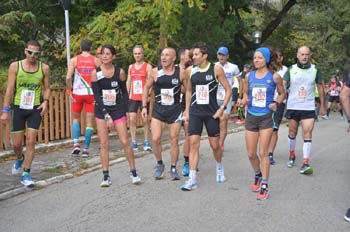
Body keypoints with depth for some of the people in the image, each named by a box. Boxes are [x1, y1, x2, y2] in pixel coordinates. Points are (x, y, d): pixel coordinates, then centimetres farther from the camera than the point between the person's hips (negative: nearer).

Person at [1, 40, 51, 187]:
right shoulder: (15, 66, -3)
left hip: (35, 109, 0)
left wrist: (45, 101, -11)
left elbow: (47, 88, 9)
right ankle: (19, 159, 41)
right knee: (17, 143, 6)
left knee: (31, 142, -4)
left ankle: (26, 175, 7)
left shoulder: (44, 68, -1)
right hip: (18, 108, 0)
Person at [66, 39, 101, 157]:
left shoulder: (74, 60, 1)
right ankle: (85, 149, 5)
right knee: (89, 121, 6)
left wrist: (69, 91, 6)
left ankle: (76, 143, 1)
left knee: (76, 118, 18)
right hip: (92, 93, 0)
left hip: (78, 93, 0)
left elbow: (68, 78, -8)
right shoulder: (96, 60, 1)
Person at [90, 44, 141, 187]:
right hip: (101, 111, 0)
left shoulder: (120, 72, -3)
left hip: (118, 110, 0)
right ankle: (106, 176, 8)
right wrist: (106, 115, -15)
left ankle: (133, 172, 11)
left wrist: (125, 111, 0)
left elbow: (124, 92, 5)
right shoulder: (95, 73, -5)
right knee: (104, 143, 0)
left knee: (125, 142, -3)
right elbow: (97, 96, -8)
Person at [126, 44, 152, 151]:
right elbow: (128, 82, 16)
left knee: (145, 119, 0)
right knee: (132, 119, -2)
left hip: (144, 97, -4)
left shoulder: (148, 66, 0)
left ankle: (146, 142, 9)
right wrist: (127, 94, 8)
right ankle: (133, 142, 4)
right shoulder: (131, 67, 13)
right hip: (133, 97, 4)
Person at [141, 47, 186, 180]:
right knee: (155, 139, -9)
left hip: (175, 110, 0)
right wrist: (144, 106, 4)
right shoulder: (155, 72, -3)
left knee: (174, 140, 4)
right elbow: (146, 87, 9)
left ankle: (173, 169, 19)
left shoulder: (180, 72, -5)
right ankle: (159, 164, 16)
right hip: (158, 110, 0)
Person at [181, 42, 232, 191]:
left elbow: (228, 89, -2)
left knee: (215, 145, 7)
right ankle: (192, 179, -5)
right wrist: (187, 111, 10)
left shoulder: (216, 69, -7)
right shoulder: (190, 70, 2)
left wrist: (222, 108, -11)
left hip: (212, 113, -2)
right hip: (195, 113, 2)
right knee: (193, 144, -7)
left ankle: (219, 167, 38)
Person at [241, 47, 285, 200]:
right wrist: (245, 100, -6)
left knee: (263, 153, -6)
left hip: (266, 117, -3)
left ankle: (264, 186, 2)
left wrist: (276, 103, -11)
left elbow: (282, 94, 7)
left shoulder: (274, 76, -5)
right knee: (251, 154, 9)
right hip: (251, 117, 4)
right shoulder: (249, 76, 3)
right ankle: (258, 175, 37)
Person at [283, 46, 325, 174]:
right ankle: (292, 156, 34)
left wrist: (322, 106, 12)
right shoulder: (291, 70, 0)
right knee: (292, 133, 13)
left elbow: (320, 88, 10)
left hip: (309, 108, -1)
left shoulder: (315, 70, 2)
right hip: (292, 107, 1)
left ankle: (305, 164, -14)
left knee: (307, 134, -10)